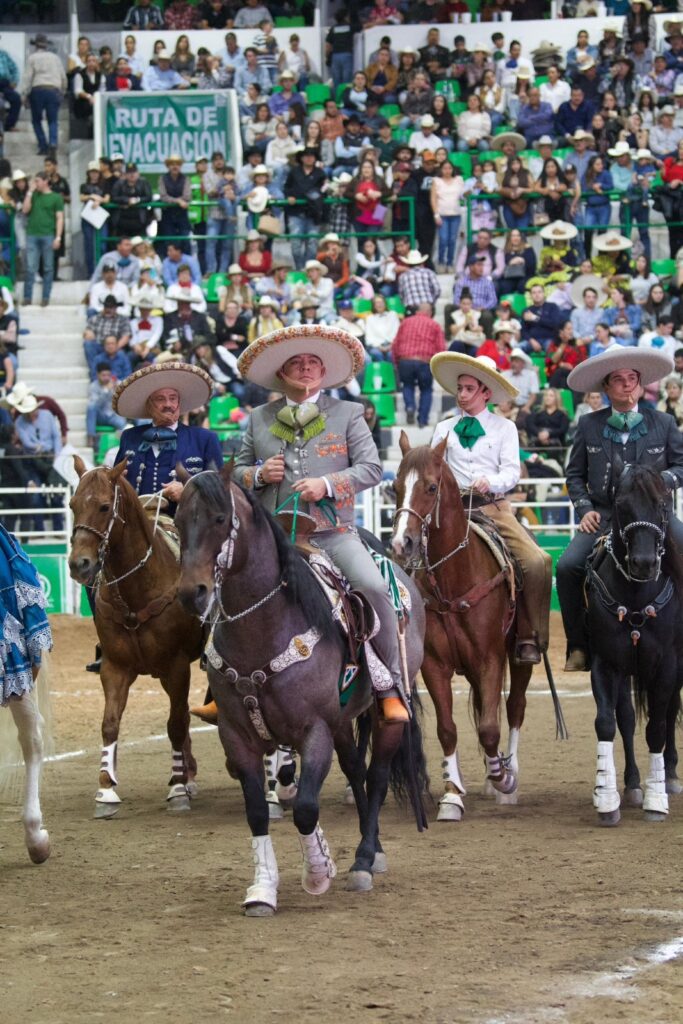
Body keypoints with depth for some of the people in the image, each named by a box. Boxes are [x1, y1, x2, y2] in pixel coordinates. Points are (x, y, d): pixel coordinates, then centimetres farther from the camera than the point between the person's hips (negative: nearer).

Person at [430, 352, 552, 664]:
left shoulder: (504, 427, 12)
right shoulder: (444, 429, 17)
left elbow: (512, 470, 2)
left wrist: (490, 483, -18)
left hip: (494, 507, -1)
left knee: (537, 562, -23)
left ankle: (529, 638, -12)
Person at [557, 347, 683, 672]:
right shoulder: (589, 426, 7)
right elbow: (575, 475, 12)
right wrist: (585, 509, -2)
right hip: (603, 516, 0)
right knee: (567, 567, -20)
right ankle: (579, 647, -7)